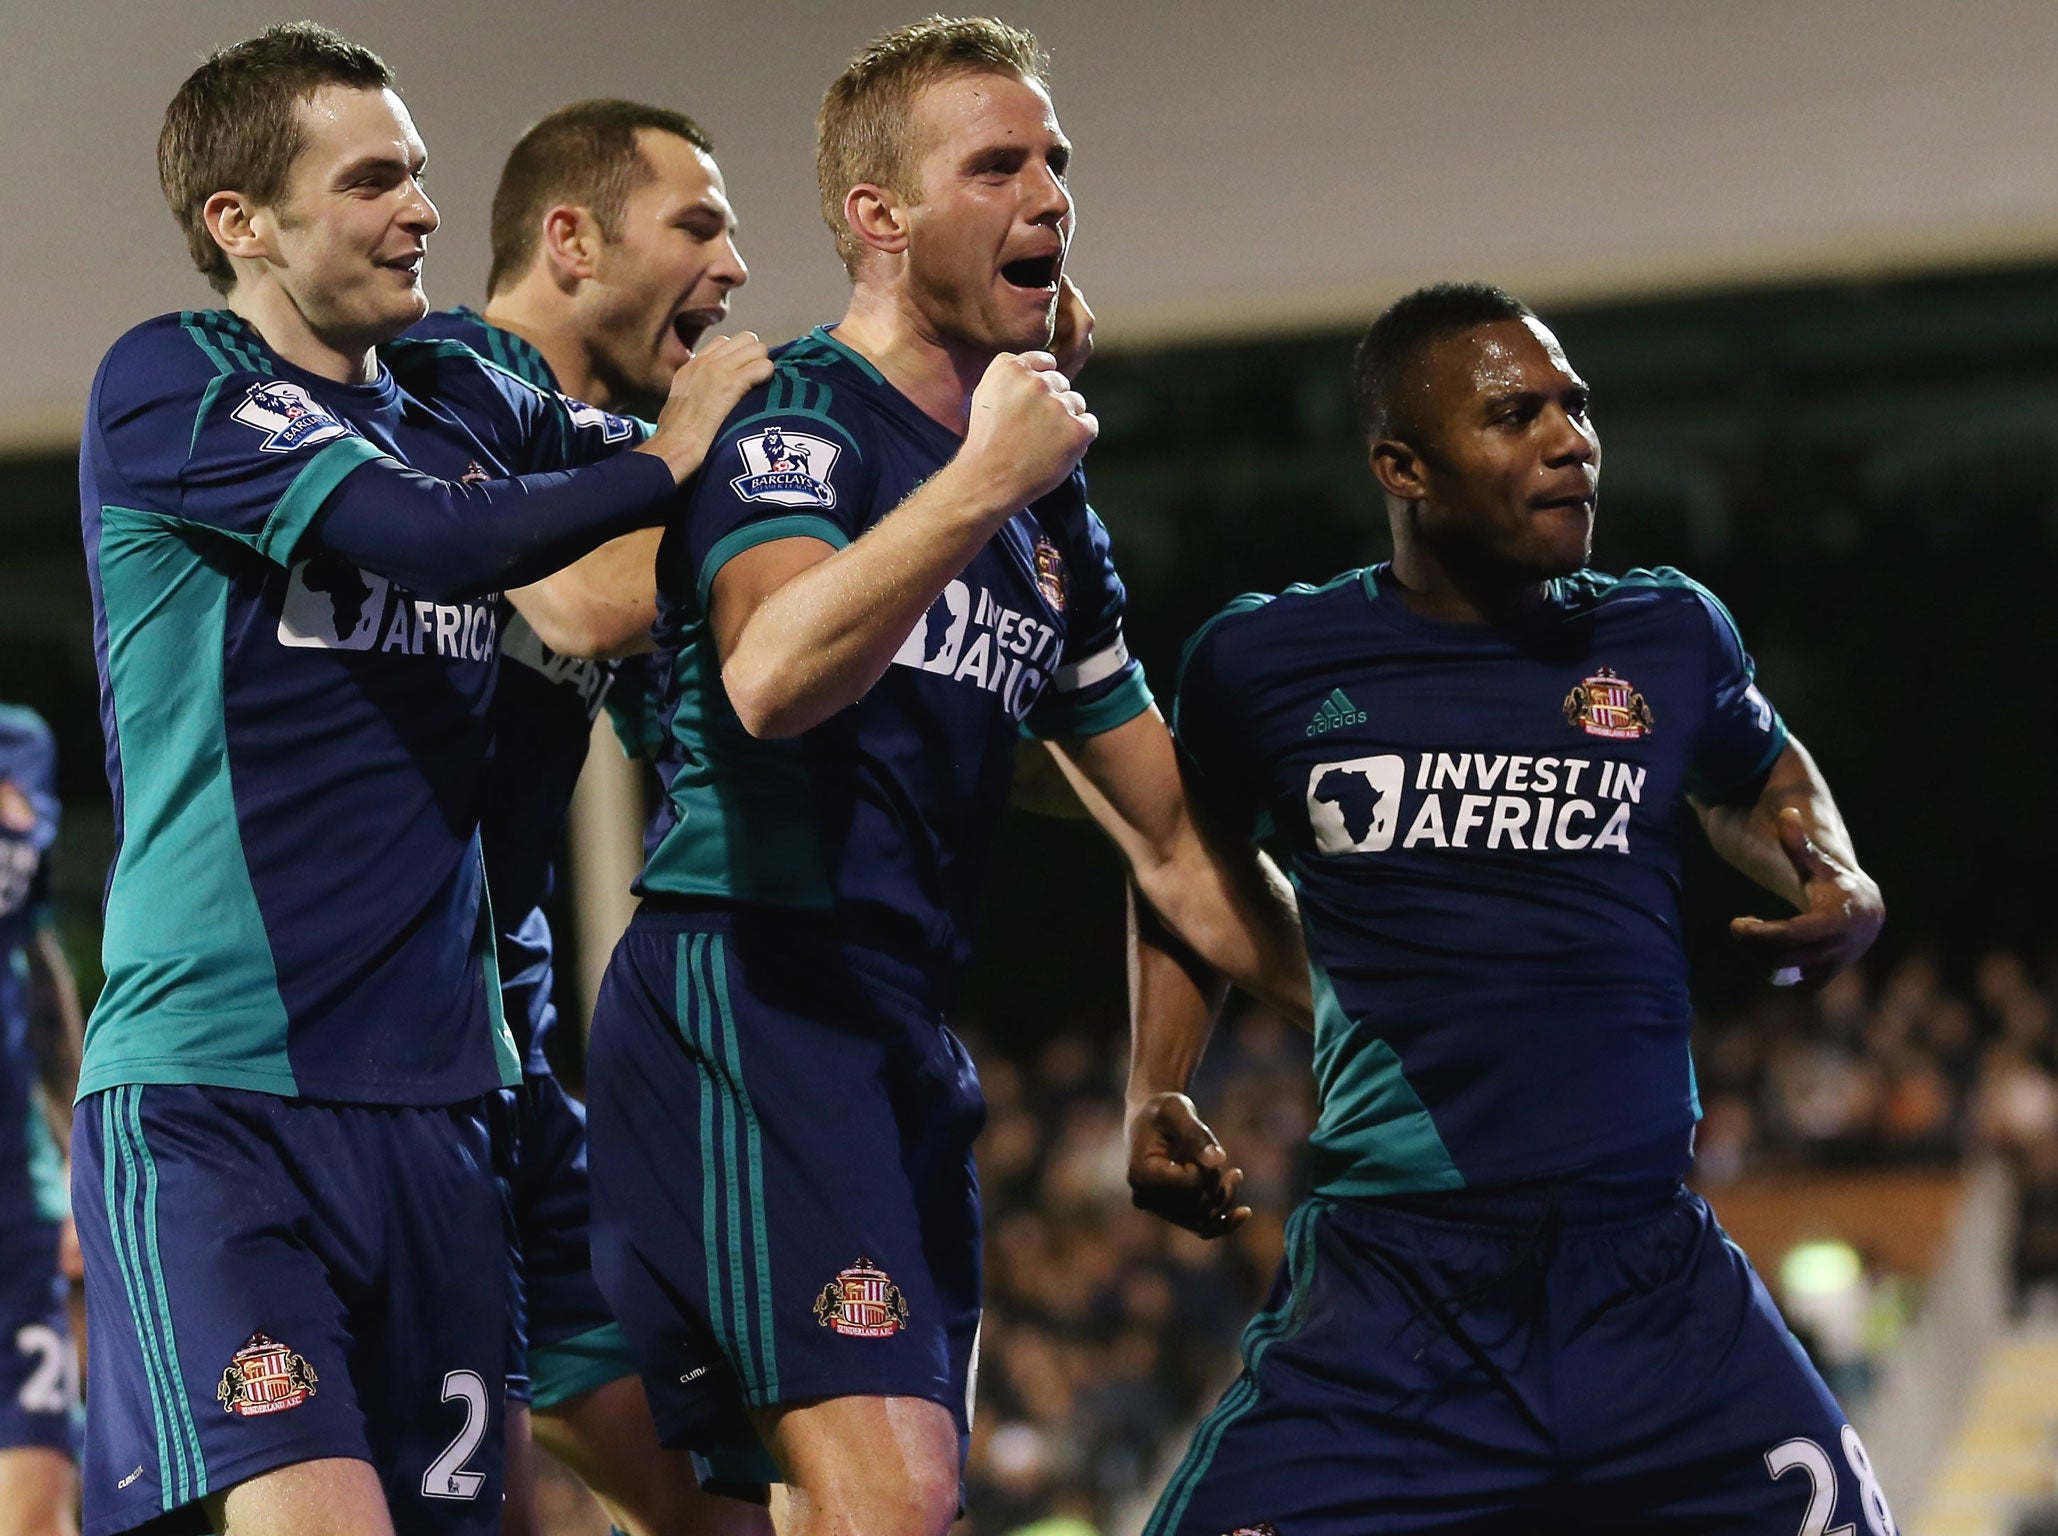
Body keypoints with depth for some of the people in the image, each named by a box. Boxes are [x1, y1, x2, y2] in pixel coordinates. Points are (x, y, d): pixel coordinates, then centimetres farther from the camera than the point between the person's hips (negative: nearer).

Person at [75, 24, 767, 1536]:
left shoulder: (466, 402, 15)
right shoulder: (166, 386, -5)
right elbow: (442, 535, -18)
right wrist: (665, 457, -3)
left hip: (429, 1095, 7)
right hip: (212, 1092, -6)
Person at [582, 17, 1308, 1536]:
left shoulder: (1050, 514, 19)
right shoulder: (795, 416, -5)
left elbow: (1177, 844, 24)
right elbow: (772, 677, -28)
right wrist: (982, 481, -23)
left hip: (908, 1036, 9)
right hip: (749, 993, -9)